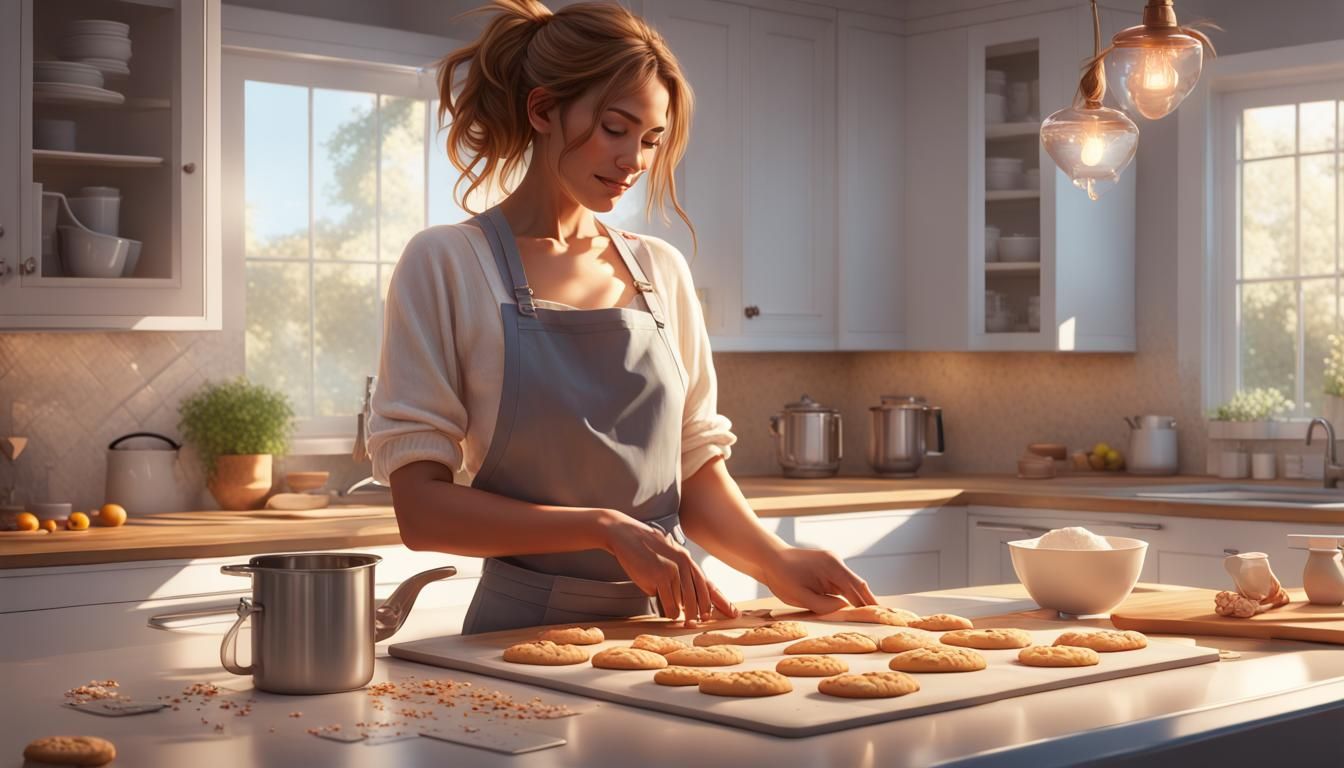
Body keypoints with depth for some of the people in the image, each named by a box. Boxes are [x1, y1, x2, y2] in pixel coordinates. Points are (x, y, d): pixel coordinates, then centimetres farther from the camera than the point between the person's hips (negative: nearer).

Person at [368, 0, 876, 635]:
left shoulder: (662, 272, 11)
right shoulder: (446, 265, -3)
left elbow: (696, 469, 14)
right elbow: (421, 507, -8)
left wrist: (775, 561, -4)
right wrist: (606, 530, -16)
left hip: (666, 624, 5)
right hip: (527, 626, -4)